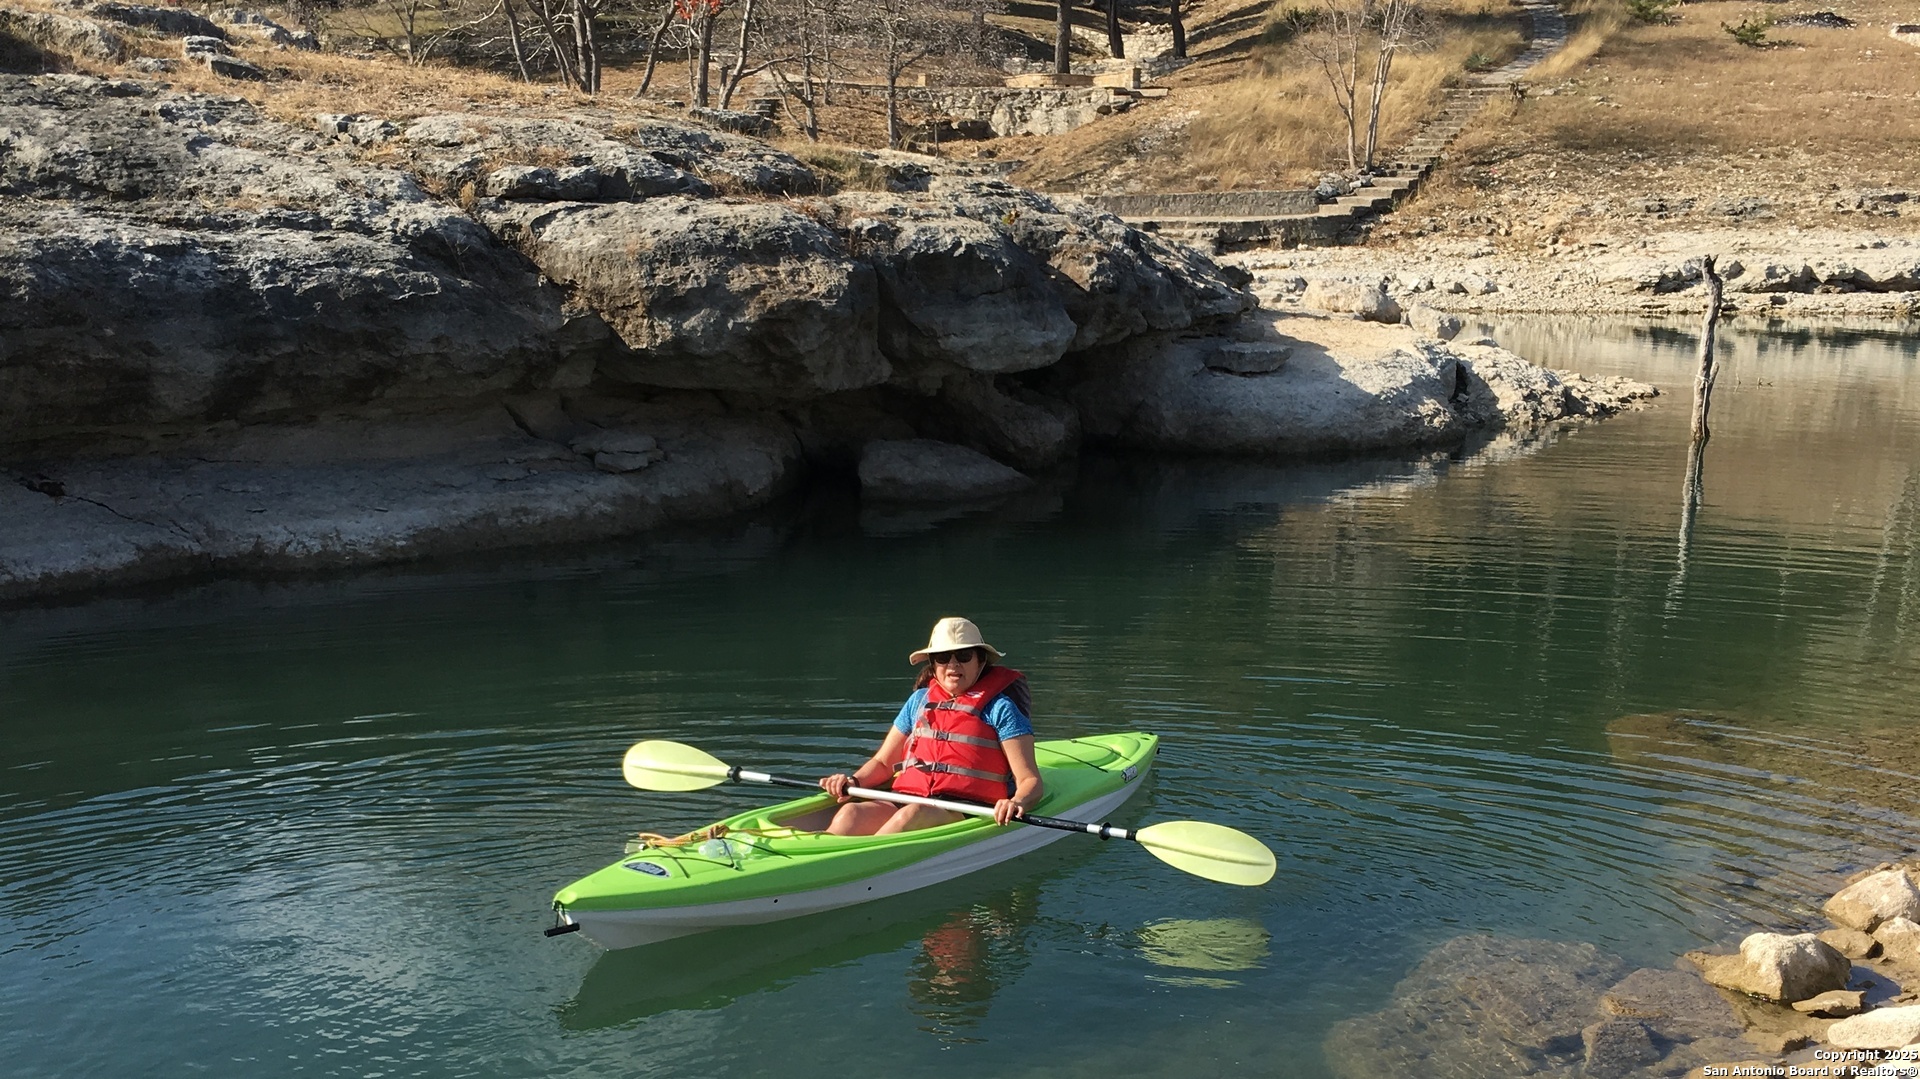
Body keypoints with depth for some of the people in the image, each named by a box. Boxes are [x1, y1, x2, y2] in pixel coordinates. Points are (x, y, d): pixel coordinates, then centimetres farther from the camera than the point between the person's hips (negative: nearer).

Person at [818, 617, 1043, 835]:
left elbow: (1031, 781, 0)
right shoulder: (920, 700, 20)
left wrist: (1017, 803, -25)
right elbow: (882, 763, 26)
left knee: (913, 815, -38)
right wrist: (854, 781, 3)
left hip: (968, 813, -4)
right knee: (850, 814, -28)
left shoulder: (999, 708, 6)